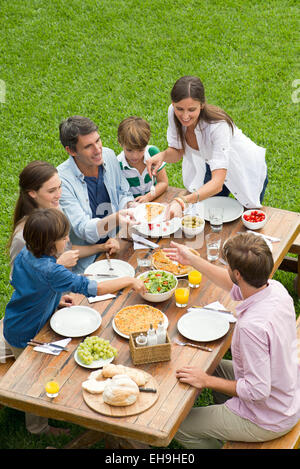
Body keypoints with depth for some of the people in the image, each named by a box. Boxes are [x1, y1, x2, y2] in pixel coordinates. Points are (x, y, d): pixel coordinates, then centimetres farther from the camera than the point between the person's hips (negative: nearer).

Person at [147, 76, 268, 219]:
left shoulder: (218, 125, -41)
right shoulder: (173, 112, -25)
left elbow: (217, 184, -46)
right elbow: (177, 153, -10)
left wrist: (182, 201, -62)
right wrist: (163, 155, -34)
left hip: (248, 171, -4)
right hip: (212, 166, 4)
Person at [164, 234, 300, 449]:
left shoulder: (252, 326, -37)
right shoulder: (276, 288, -10)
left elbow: (258, 391, -31)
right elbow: (237, 286, 11)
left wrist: (207, 381, -19)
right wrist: (193, 260, 16)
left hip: (267, 421, -8)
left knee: (179, 426, 4)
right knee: (217, 367, 29)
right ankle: (226, 432, 44)